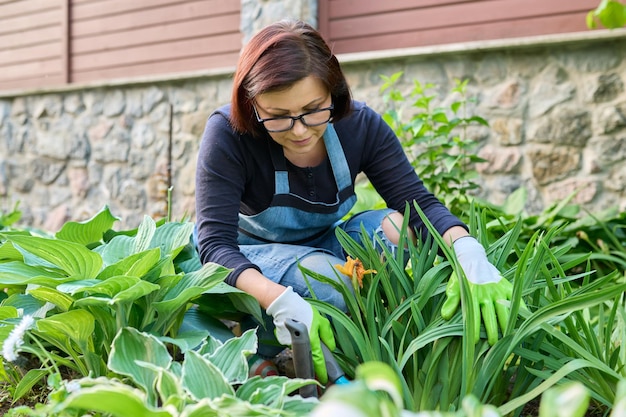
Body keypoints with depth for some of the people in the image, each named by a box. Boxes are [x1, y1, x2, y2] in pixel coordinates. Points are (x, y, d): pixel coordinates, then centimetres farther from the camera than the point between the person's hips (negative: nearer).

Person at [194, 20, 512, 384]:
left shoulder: (361, 125, -16)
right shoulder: (228, 134, -26)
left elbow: (418, 201, -21)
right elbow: (216, 242, -32)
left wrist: (469, 251, -44)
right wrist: (282, 303, -50)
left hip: (324, 246, 4)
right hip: (247, 265, -4)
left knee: (395, 227, -26)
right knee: (326, 278, -35)